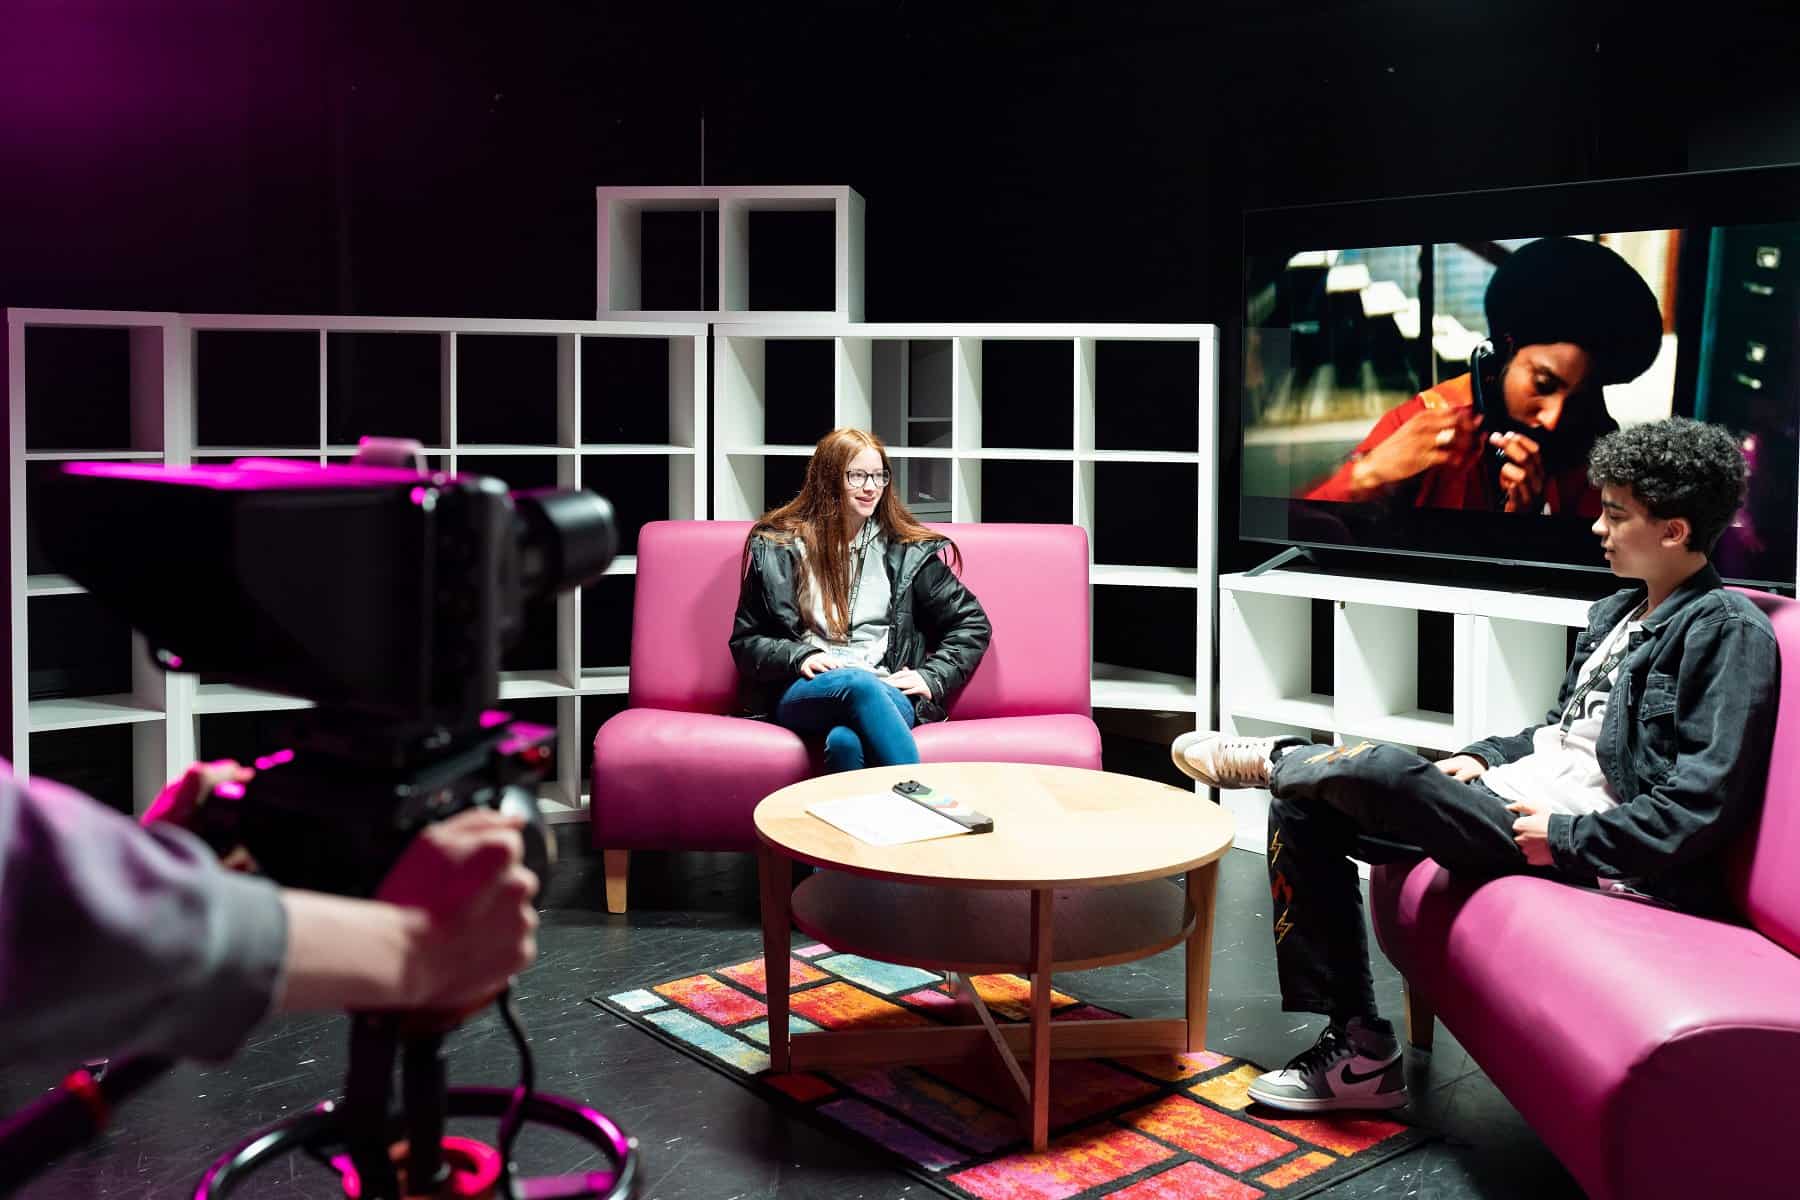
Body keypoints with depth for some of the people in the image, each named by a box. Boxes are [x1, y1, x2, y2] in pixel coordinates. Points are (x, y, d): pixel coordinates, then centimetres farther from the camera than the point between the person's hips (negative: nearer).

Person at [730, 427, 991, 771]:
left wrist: (931, 678, 2)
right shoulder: (776, 548, 13)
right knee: (858, 683, -38)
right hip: (803, 693, 0)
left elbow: (972, 623, 17)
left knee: (846, 740, -38)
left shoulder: (906, 552, 14)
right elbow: (745, 641, 14)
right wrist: (798, 657, -5)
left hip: (888, 694, 0)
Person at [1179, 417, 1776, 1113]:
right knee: (1301, 812, 0)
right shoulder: (1618, 613, 18)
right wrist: (1484, 756, 10)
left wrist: (1569, 837, -18)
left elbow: (1705, 801, -18)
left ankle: (1272, 758, 10)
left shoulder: (1729, 632, -10)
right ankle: (1357, 1052, 1)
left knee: (1378, 772, -29)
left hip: (1585, 851, -10)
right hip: (1515, 794, 10)